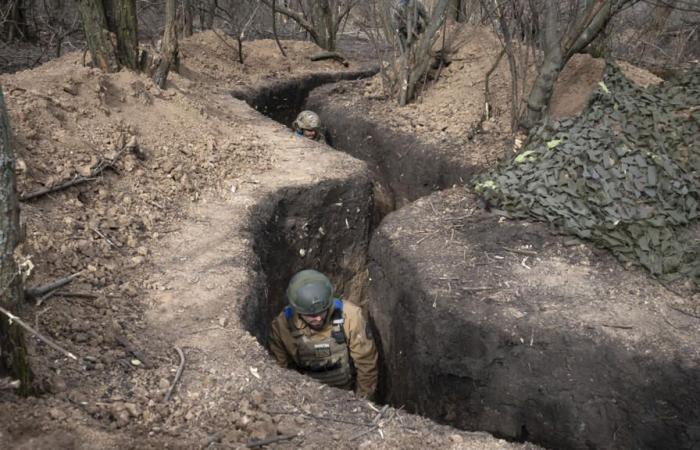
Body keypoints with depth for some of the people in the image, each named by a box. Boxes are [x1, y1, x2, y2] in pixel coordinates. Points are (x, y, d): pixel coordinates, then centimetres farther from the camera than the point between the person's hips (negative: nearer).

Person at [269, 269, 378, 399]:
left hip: (349, 395, -2)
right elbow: (281, 369, -4)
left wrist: (363, 400, -4)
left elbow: (366, 361, -11)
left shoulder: (350, 315, -24)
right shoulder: (281, 326, -20)